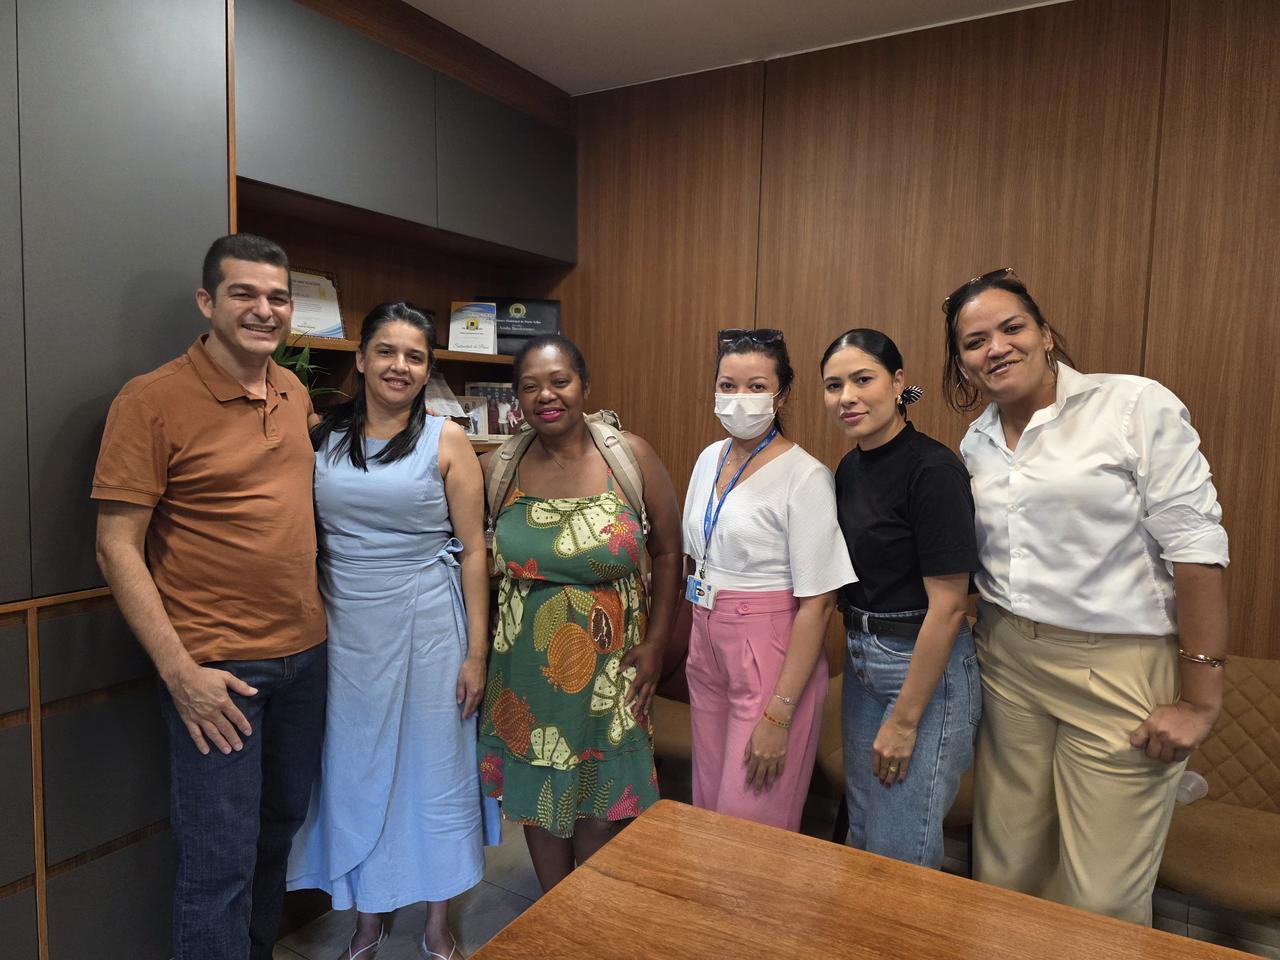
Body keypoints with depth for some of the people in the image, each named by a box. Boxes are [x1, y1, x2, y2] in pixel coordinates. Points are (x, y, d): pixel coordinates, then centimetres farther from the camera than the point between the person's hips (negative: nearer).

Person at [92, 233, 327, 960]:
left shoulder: (296, 393, 6)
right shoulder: (152, 400, -12)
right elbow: (118, 548, -13)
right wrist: (179, 670, -17)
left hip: (305, 654, 6)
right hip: (217, 668, -6)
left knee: (282, 826, 21)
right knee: (220, 860, 4)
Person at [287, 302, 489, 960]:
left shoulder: (446, 440, -4)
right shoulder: (322, 437, 4)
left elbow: (472, 550, -4)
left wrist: (477, 652, -7)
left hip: (428, 626, -2)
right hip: (345, 628, 3)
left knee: (435, 769, 9)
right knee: (355, 771, 13)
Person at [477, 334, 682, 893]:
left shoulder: (632, 457, -9)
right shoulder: (498, 468, -4)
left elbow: (667, 552, -2)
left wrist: (655, 642, -6)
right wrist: (480, 650, 0)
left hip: (608, 664, -1)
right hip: (525, 667, 2)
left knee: (600, 805, 12)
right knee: (537, 793, 16)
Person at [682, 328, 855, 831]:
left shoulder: (805, 477, -17)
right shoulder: (709, 459, 5)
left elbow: (817, 604, -17)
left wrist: (779, 714, -18)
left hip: (773, 658, -6)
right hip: (706, 648, 7)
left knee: (750, 824, 4)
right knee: (708, 806, 19)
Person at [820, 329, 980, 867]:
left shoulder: (933, 470, -19)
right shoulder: (850, 468, 5)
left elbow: (947, 606, -20)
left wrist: (905, 720, -17)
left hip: (927, 666, -8)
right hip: (863, 659, 8)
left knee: (901, 855, 4)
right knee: (863, 835, 20)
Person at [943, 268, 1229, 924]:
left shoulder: (1137, 407, -9)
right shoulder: (976, 442, 8)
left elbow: (1196, 547, -12)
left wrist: (1199, 699, -12)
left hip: (1117, 671, -5)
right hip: (1007, 664, 5)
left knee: (1102, 896, 3)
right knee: (1004, 870, 14)